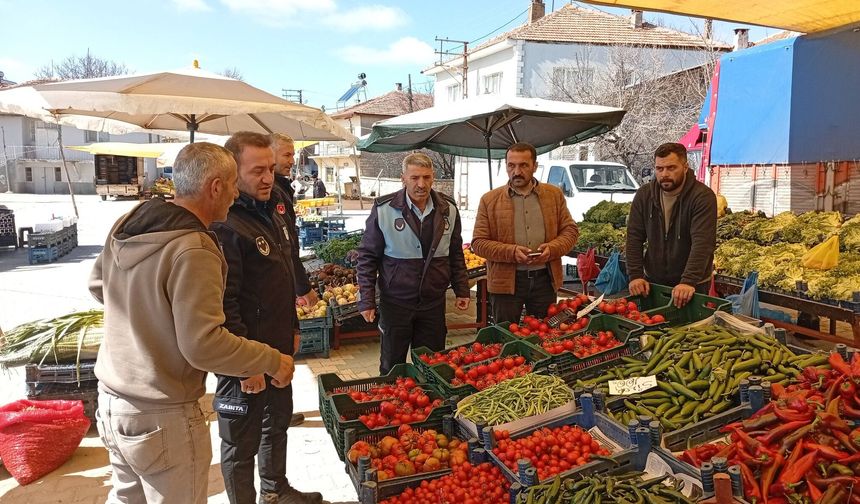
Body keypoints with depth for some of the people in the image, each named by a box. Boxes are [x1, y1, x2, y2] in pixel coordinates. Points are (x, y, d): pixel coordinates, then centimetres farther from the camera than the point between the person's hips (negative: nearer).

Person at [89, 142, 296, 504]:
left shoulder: (126, 224, -1)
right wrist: (271, 360, -17)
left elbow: (97, 286, 15)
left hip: (110, 401, 8)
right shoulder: (193, 251, -26)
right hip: (162, 419, -8)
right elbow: (203, 345, -28)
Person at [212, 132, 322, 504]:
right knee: (242, 443, 9)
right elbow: (223, 304, -25)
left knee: (278, 422, 25)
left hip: (279, 347, 9)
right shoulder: (225, 226, -23)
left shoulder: (274, 211, 6)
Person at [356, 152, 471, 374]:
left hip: (434, 303, 3)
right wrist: (367, 301, -8)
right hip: (395, 303, -3)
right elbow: (367, 257, -5)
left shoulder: (448, 209, 1)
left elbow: (456, 254, 11)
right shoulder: (383, 209, -10)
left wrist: (462, 290, 8)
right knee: (392, 367, 12)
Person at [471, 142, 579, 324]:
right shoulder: (489, 200, 0)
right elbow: (478, 242, -3)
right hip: (506, 281, -2)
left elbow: (570, 230, 7)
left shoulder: (554, 195, 6)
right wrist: (511, 252, -18)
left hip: (545, 279, 2)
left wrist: (552, 248, -13)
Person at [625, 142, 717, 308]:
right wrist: (635, 275, -13)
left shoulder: (703, 196, -16)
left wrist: (689, 281, -36)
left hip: (692, 285, -4)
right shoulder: (644, 195, -2)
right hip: (652, 282, 4)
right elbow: (634, 238, -3)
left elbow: (702, 243, -26)